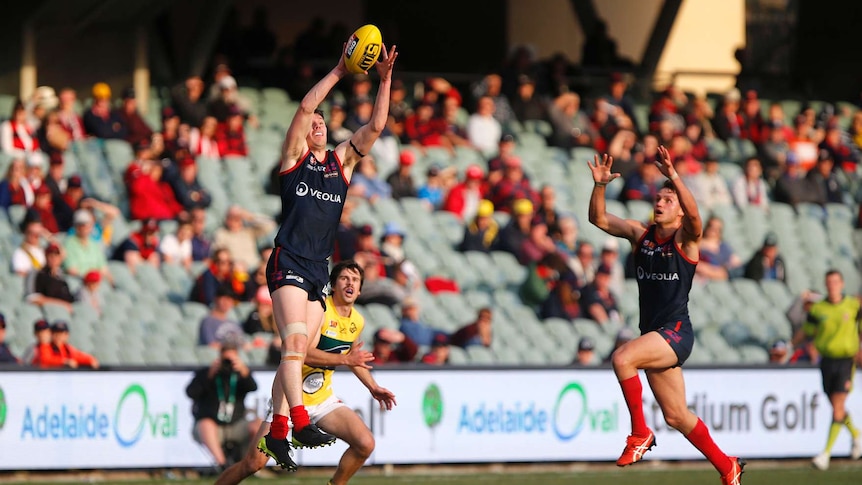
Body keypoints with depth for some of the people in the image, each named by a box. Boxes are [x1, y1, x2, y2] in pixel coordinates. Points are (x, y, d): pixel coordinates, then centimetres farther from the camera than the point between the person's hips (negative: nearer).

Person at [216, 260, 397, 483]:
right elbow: (304, 353, -31)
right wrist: (345, 359, -34)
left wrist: (373, 387, 18)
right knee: (255, 462, -12)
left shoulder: (357, 321, 5)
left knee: (365, 444, -12)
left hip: (323, 398, 6)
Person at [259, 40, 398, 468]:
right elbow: (305, 107, -7)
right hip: (288, 263, -6)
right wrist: (338, 72, -10)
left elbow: (375, 126, 10)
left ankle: (277, 431, 9)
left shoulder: (342, 161, 18)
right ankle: (300, 424, -30)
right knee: (295, 341, -21)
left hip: (318, 270, 6)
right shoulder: (294, 156, 6)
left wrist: (385, 79, 0)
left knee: (298, 353, 4)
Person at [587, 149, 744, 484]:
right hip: (653, 335, 7)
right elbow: (598, 218, 7)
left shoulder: (685, 238, -5)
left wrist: (673, 177, -37)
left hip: (676, 331, -7)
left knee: (622, 358, -31)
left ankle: (640, 433, -17)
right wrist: (600, 185, -10)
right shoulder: (640, 234, 11)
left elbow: (694, 217, -27)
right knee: (676, 416, 11)